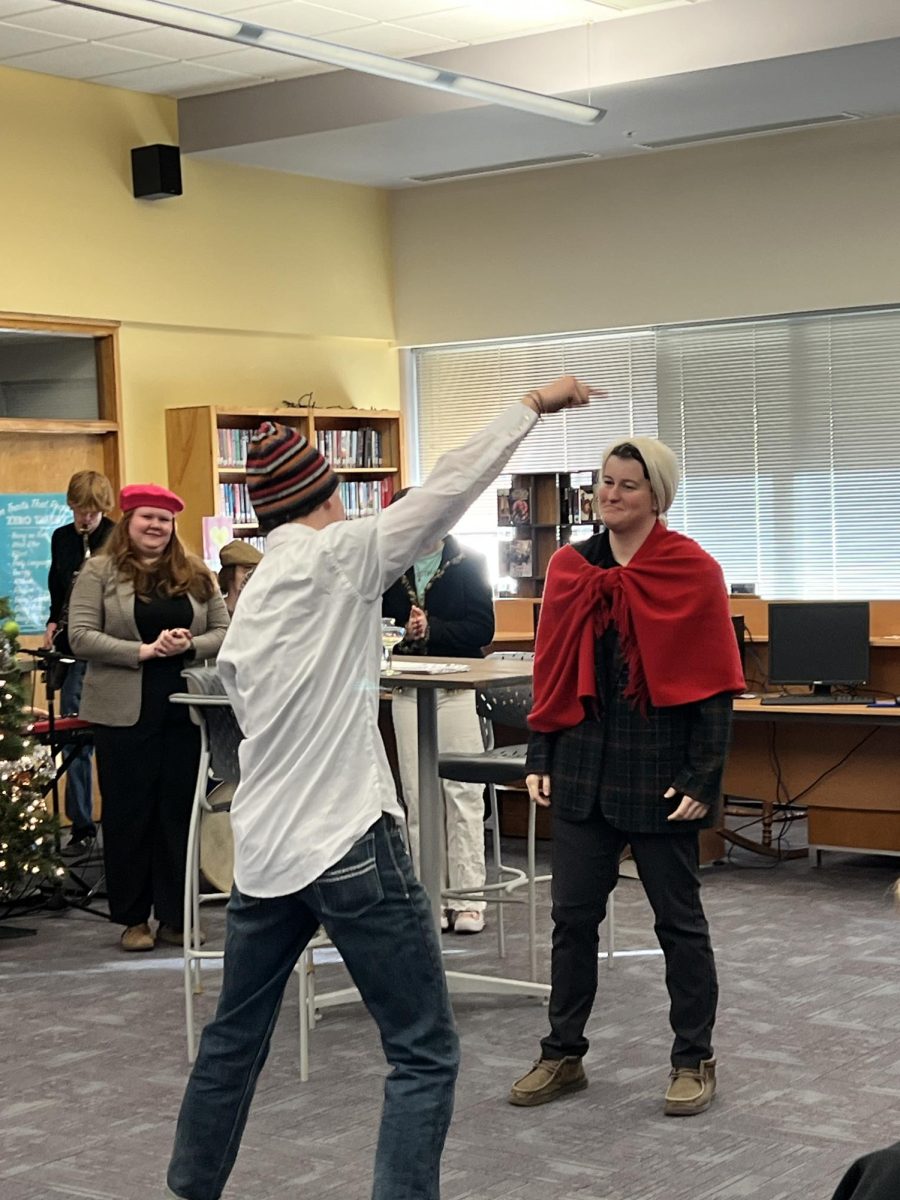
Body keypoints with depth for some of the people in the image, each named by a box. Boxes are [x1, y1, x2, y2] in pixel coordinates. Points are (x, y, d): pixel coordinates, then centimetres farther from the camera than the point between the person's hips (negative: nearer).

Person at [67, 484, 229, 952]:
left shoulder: (196, 574, 10)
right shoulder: (99, 572, 0)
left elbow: (224, 632, 8)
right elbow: (81, 636, -9)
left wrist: (189, 646, -13)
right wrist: (143, 651, -17)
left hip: (184, 711, 3)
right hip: (124, 714, -3)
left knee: (179, 812, 6)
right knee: (129, 814, 4)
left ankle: (174, 916, 16)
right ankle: (133, 918, 15)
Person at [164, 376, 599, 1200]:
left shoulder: (246, 605, 14)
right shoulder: (336, 556, -7)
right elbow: (448, 489, -11)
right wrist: (533, 406, -4)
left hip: (264, 847, 8)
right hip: (348, 843, -8)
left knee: (235, 1037, 22)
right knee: (425, 1055, -1)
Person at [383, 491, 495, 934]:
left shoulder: (467, 564, 1)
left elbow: (482, 627, -7)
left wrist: (431, 629, -18)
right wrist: (401, 632, -8)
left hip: (457, 688, -3)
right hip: (408, 692, 3)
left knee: (463, 793, -2)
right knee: (417, 796, 4)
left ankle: (468, 897, 3)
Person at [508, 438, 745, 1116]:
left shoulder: (693, 572, -7)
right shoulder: (569, 566, 6)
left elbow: (713, 686, -8)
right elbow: (550, 672, 11)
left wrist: (702, 778, -12)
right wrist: (540, 758, 6)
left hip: (660, 769, -4)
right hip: (584, 765, 4)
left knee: (679, 919, 7)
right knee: (573, 914, 9)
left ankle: (694, 1062, 20)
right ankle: (563, 1055, 22)